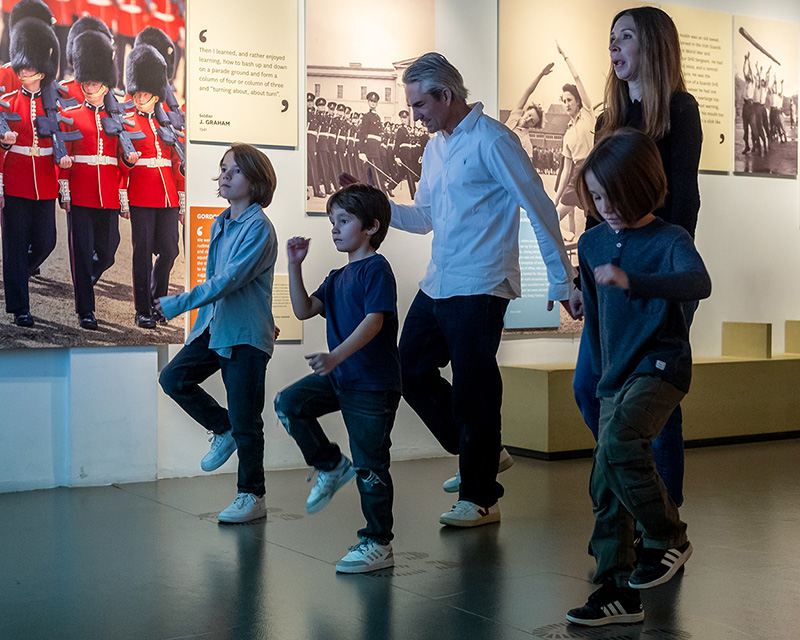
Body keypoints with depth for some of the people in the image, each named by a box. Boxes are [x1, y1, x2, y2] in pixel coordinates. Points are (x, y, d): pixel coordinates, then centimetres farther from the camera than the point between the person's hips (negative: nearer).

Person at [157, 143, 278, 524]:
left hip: (247, 333, -8)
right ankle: (223, 429, 20)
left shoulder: (259, 228, -14)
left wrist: (178, 303, -24)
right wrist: (202, 320, 20)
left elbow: (228, 281, -22)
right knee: (173, 378, -1)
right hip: (213, 326, 8)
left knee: (244, 420, -2)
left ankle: (252, 496, 11)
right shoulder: (219, 224, 12)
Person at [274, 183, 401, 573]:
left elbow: (374, 321, -22)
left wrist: (336, 356, -33)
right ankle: (331, 467, 10)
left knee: (369, 465, -4)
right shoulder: (338, 277, 16)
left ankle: (378, 544, 7)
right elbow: (304, 310, 10)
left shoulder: (376, 269, -11)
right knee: (289, 403, -6)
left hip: (374, 384, -8)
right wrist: (295, 265, 2)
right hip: (340, 378, 8)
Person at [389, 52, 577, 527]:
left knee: (473, 392, -4)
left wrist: (562, 282, -11)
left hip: (479, 290, -9)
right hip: (437, 286, 9)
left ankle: (480, 498, 9)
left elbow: (539, 209, -11)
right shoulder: (435, 148, 16)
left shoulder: (493, 140, -10)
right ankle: (479, 456, 26)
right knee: (411, 371, 11)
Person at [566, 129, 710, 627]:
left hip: (661, 365, -6)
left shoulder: (669, 240, -9)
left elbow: (699, 283, -31)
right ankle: (618, 592, 12)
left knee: (618, 443, -29)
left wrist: (632, 281, -42)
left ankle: (669, 536, -6)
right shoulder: (592, 243, 9)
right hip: (616, 375, 7)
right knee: (606, 485, 2)